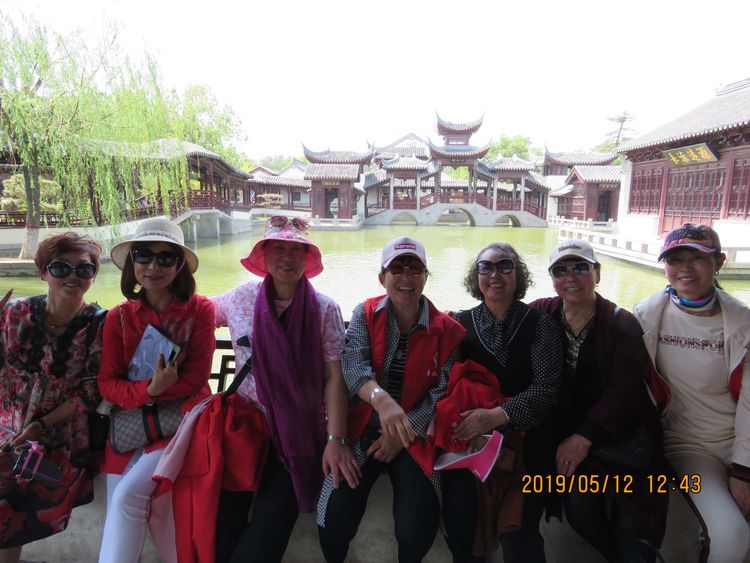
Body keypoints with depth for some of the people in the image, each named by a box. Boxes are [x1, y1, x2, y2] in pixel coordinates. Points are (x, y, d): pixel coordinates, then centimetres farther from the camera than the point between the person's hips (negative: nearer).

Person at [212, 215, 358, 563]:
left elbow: (334, 377, -8)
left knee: (272, 521, -9)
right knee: (222, 517, -8)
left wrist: (335, 440, -15)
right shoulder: (241, 298, -1)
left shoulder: (324, 309, -7)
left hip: (300, 430, -2)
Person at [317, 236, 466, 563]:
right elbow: (352, 364, -19)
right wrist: (382, 400, -39)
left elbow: (442, 392, -5)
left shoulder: (446, 330, -3)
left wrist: (402, 433, -14)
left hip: (414, 435, 0)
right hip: (365, 428, 1)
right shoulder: (365, 314, -2)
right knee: (333, 523, -13)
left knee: (417, 531, -15)